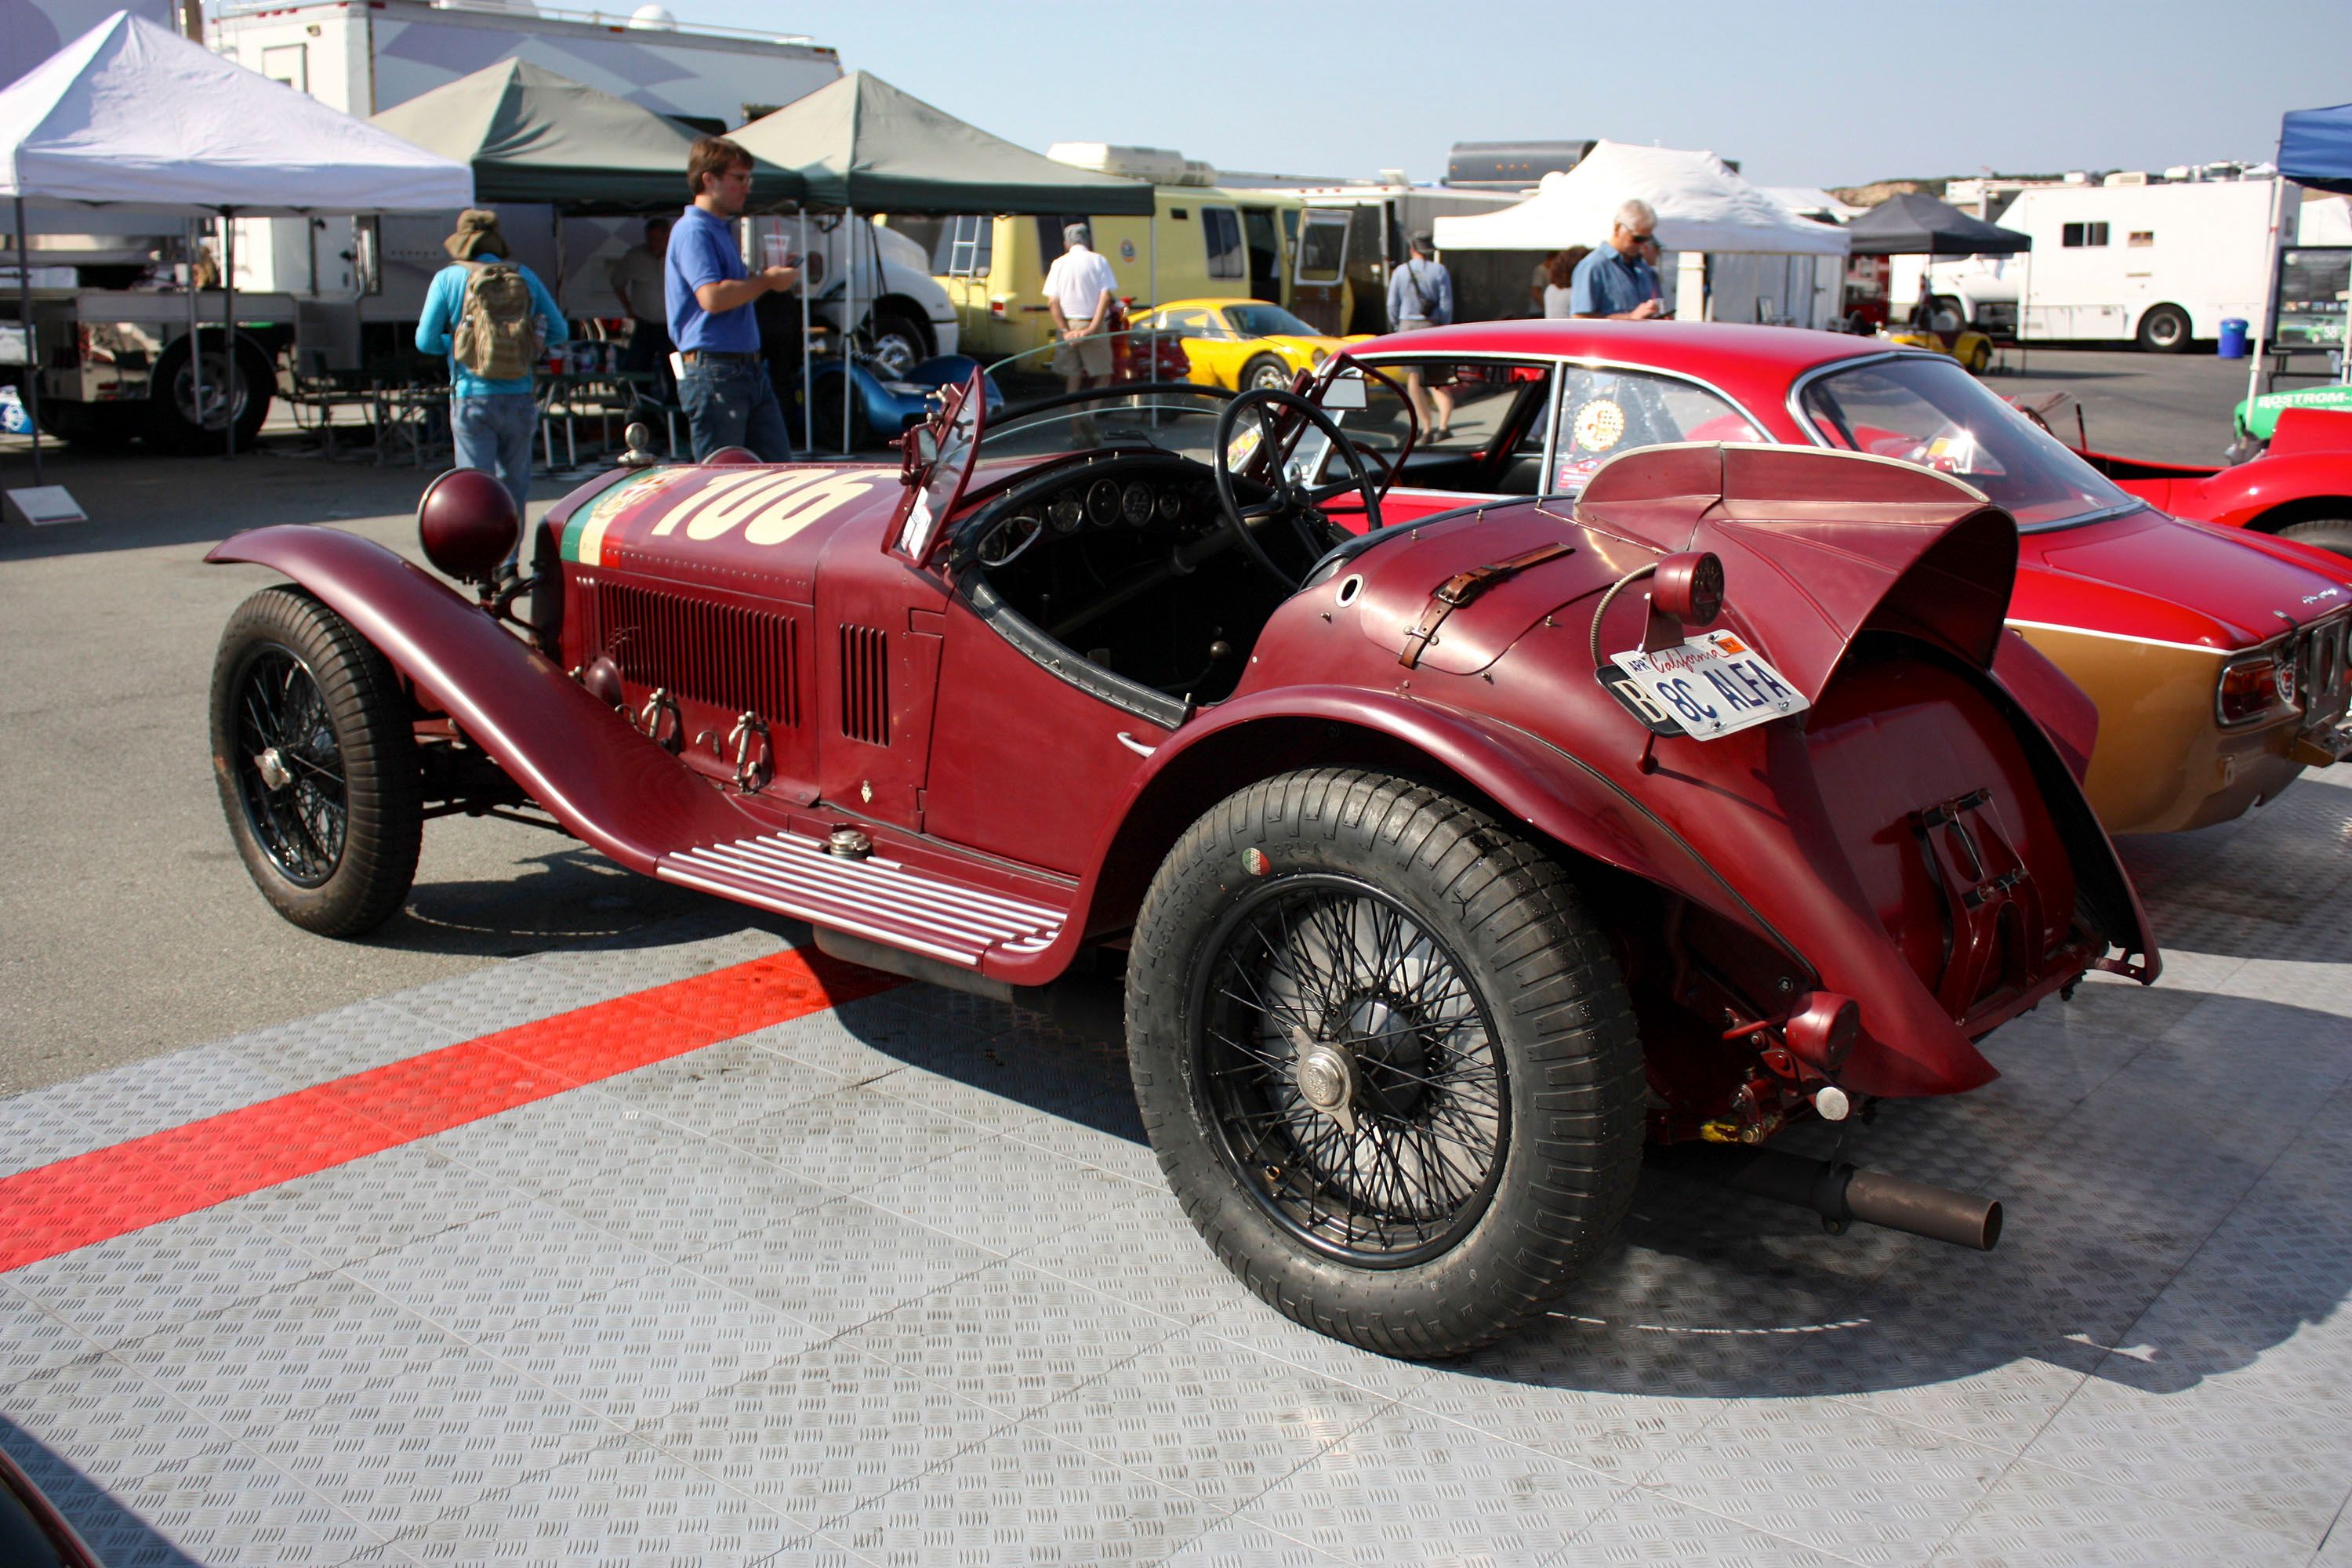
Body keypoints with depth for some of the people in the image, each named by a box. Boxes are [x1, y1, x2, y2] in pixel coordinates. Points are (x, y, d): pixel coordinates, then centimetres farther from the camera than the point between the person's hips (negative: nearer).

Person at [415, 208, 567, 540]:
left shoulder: (448, 278, -1)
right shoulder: (525, 276, 5)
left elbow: (425, 340, -1)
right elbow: (558, 330, 9)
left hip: (472, 399, -2)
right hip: (519, 400, 2)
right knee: (513, 484, 14)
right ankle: (508, 559, 19)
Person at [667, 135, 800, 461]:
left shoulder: (724, 230, 20)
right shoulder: (693, 231, -11)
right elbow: (712, 297, -25)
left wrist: (766, 275, 13)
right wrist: (766, 281, -13)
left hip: (749, 369, 10)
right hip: (713, 373, -10)